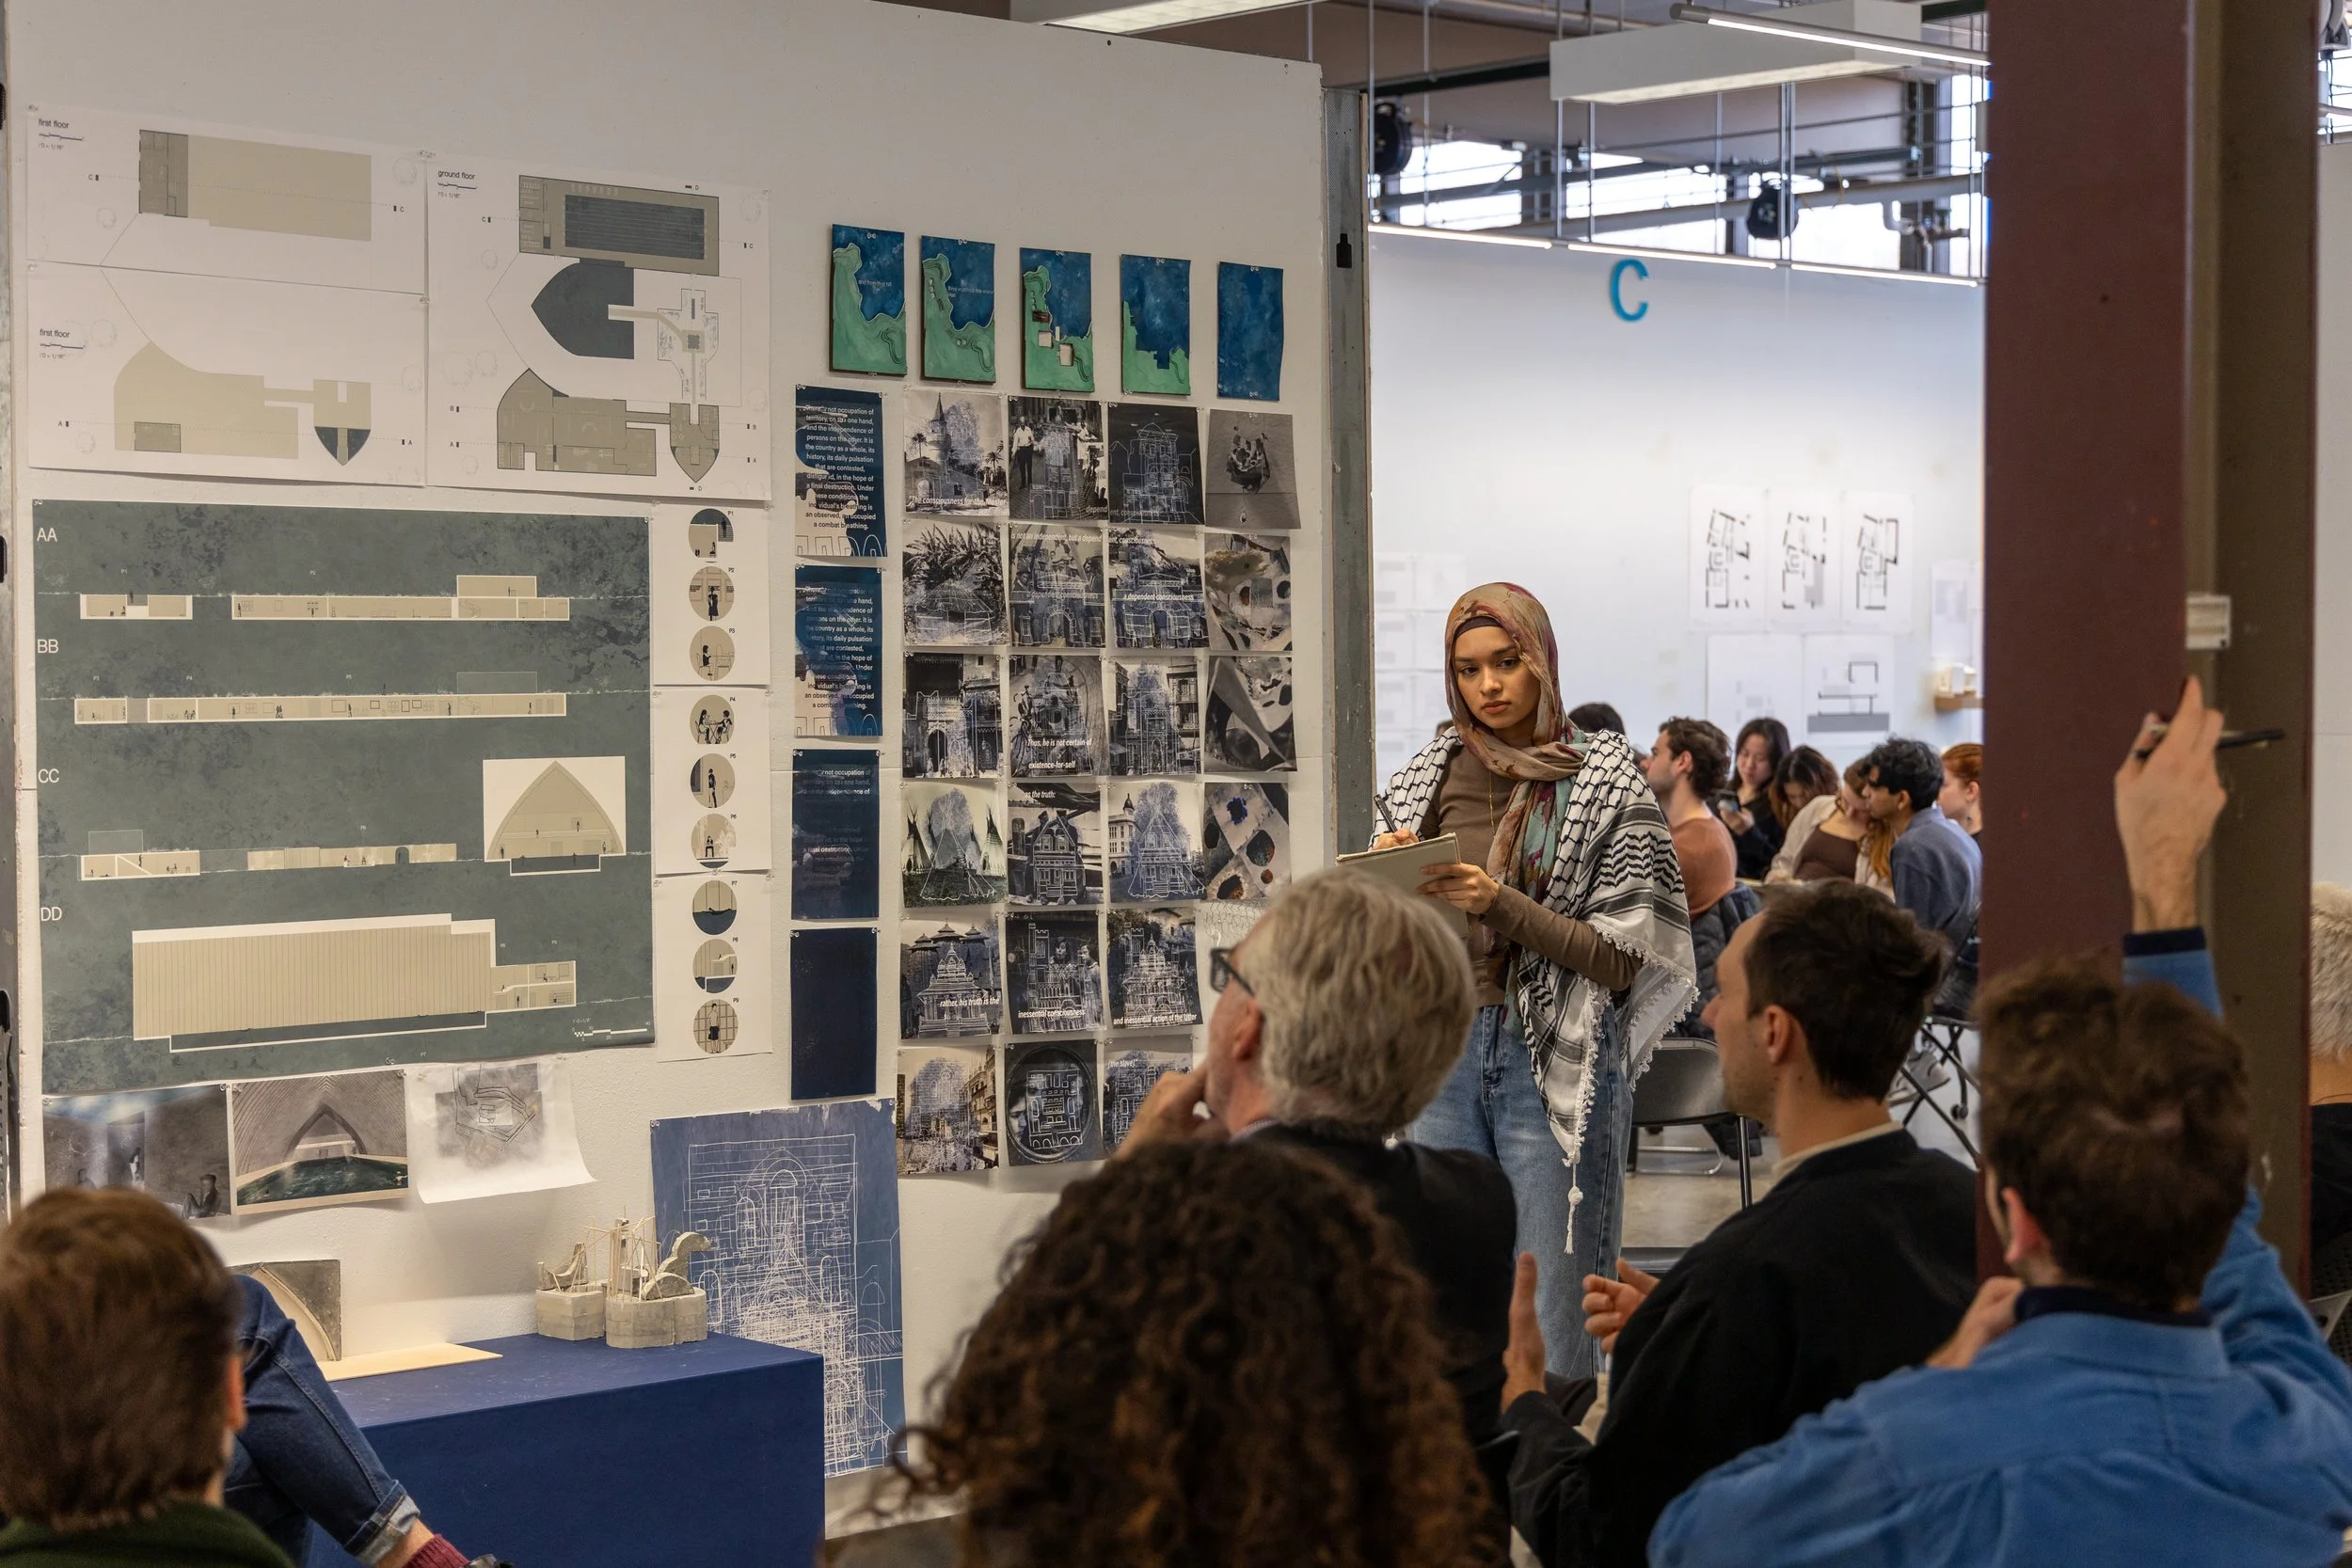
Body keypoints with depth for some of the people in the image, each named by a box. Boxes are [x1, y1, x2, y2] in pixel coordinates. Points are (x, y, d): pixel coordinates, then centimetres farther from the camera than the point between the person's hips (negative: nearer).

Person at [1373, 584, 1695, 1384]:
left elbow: (1622, 957, -9)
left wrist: (1501, 905, -19)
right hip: (1445, 1045, 4)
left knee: (1552, 1311, -3)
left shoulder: (1603, 783, -4)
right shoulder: (1433, 774, 9)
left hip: (1553, 1058, -4)